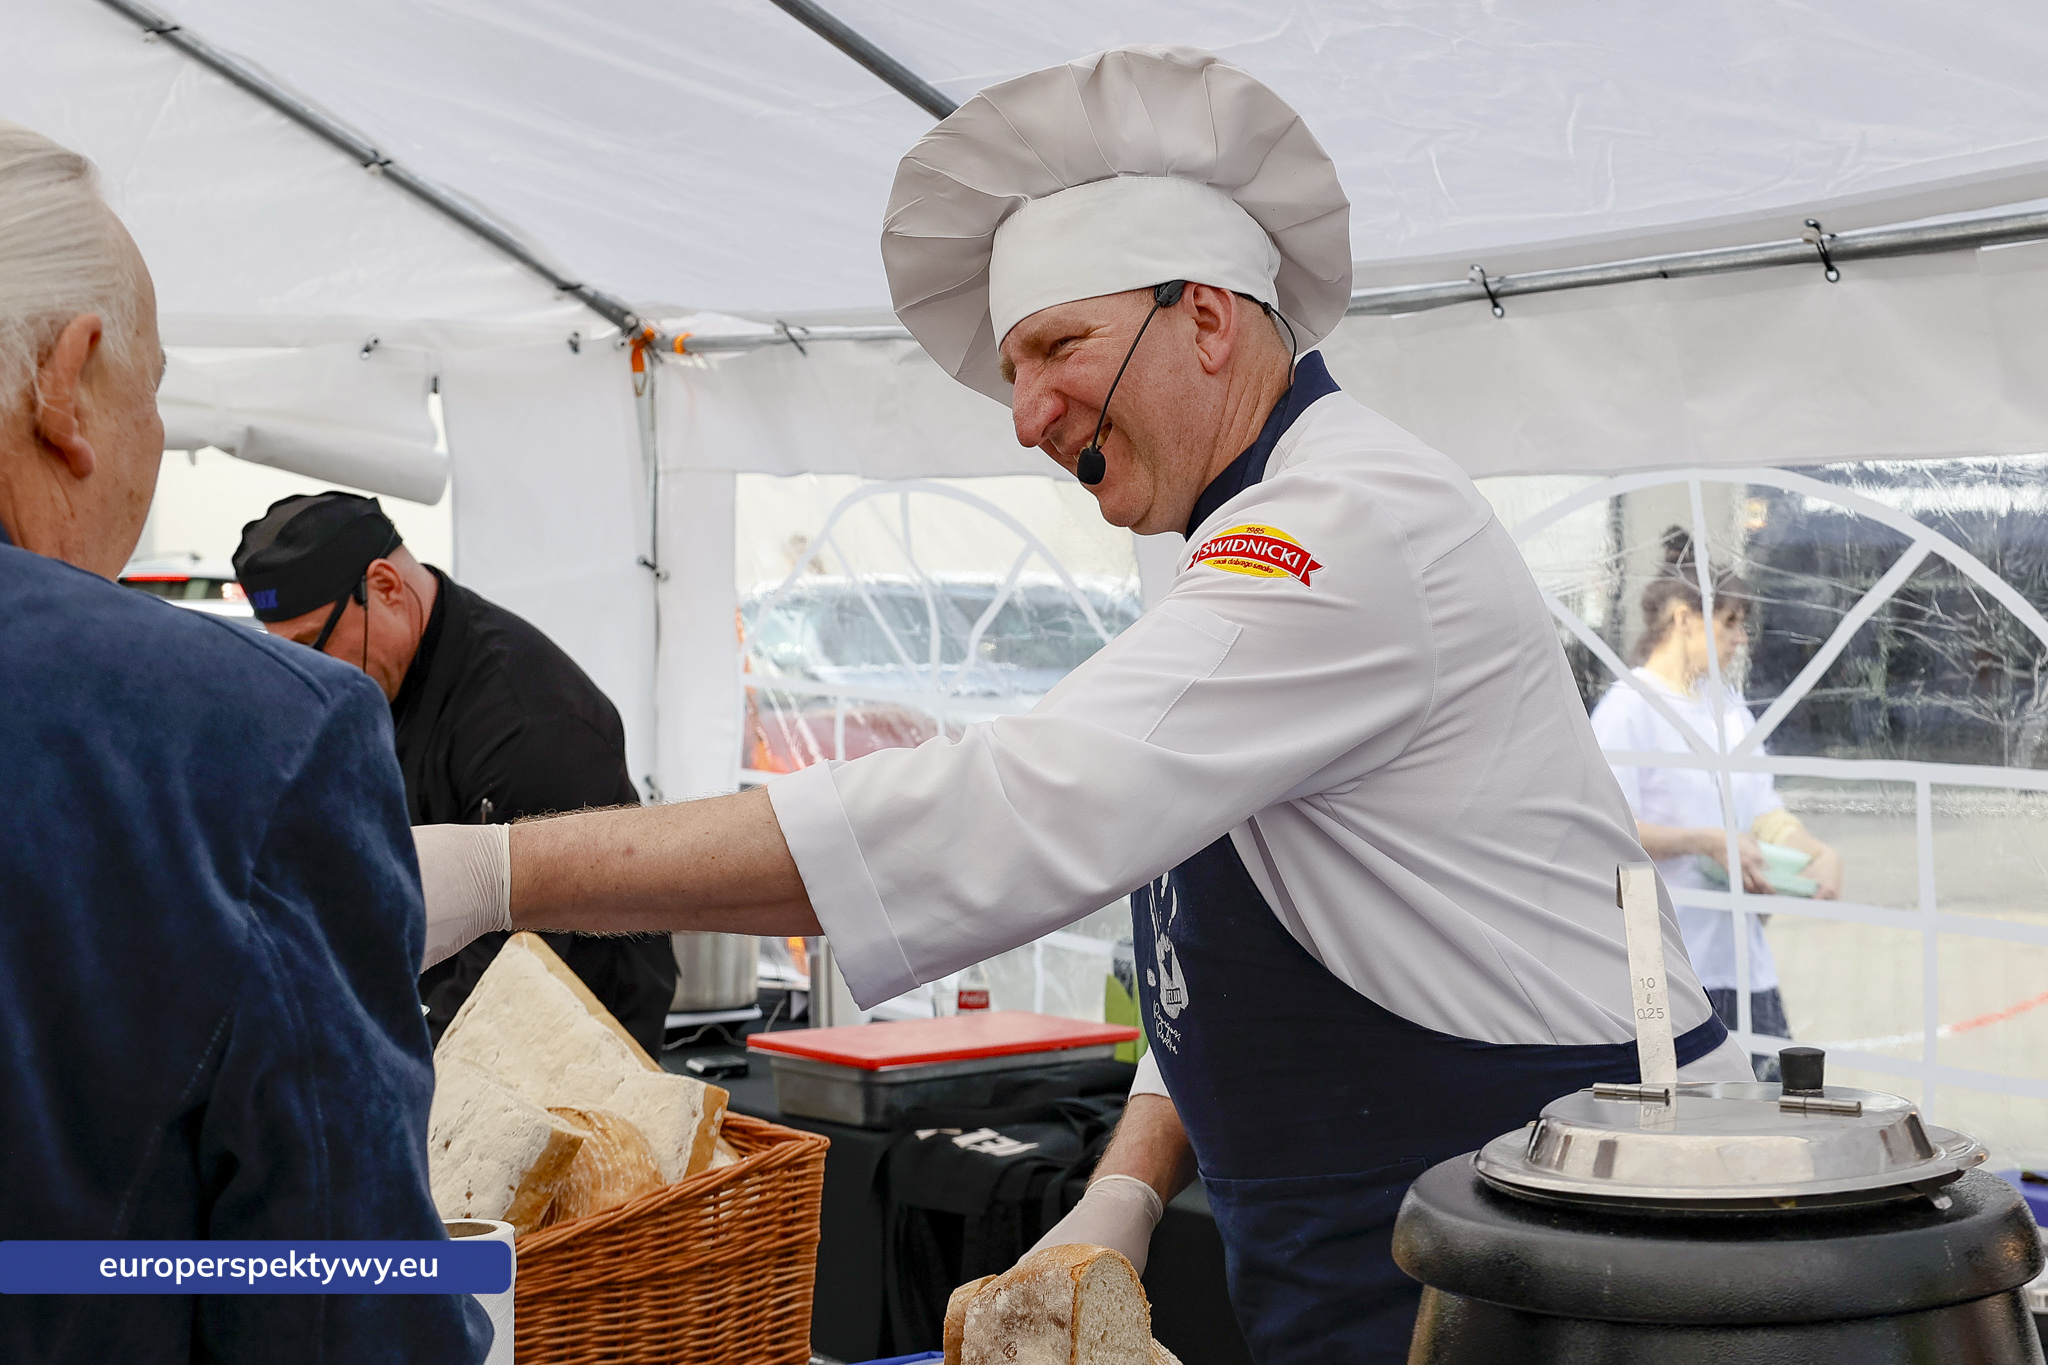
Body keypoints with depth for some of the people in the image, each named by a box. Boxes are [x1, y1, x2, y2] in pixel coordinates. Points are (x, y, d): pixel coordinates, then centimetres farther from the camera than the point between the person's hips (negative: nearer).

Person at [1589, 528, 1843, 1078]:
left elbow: (1765, 811, 16)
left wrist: (1820, 854, -2)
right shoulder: (1629, 708, -9)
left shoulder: (1730, 706, 15)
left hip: (1743, 961, 8)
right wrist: (1708, 842, -18)